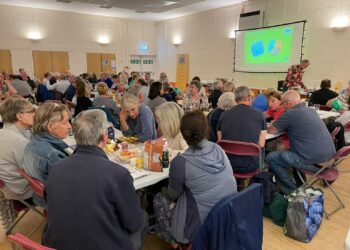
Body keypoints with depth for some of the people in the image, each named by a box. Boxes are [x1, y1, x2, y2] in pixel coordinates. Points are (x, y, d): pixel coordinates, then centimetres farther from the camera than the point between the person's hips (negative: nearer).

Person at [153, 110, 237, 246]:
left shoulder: (180, 162, -24)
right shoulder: (218, 149, -7)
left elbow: (173, 195, -6)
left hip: (203, 226, -6)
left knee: (159, 198, 16)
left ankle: (174, 240, 31)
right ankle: (176, 239, 37)